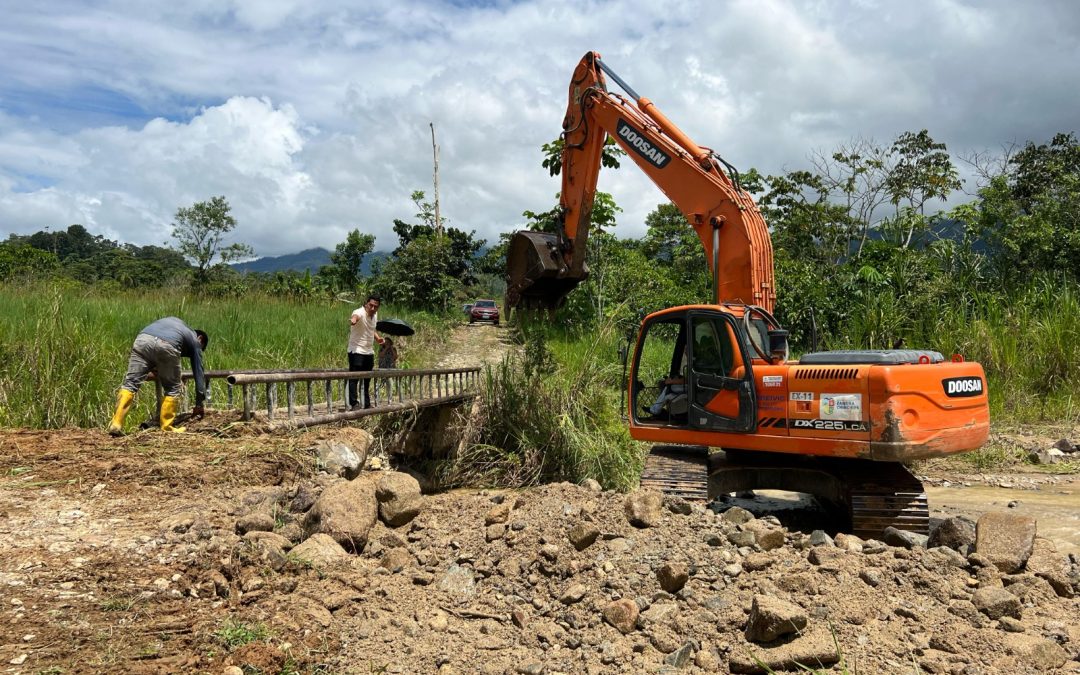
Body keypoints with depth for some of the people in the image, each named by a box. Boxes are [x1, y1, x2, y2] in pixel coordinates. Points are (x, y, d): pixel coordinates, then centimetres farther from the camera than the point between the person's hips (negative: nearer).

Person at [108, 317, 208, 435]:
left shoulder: (174, 321, 42)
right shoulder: (195, 341, 29)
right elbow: (199, 373, 27)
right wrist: (199, 404, 32)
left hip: (143, 339, 3)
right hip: (167, 346, -3)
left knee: (130, 383, 6)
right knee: (173, 389, 14)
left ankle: (116, 424, -2)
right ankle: (166, 427, 14)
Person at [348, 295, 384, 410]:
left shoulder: (375, 315, 7)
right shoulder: (360, 312, -18)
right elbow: (355, 316, -45)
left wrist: (377, 337, 7)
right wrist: (353, 320, -68)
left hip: (369, 352, 8)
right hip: (356, 351, -8)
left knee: (367, 380, 15)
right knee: (354, 378, -10)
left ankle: (367, 404, 25)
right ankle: (354, 404, -8)